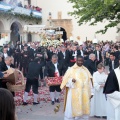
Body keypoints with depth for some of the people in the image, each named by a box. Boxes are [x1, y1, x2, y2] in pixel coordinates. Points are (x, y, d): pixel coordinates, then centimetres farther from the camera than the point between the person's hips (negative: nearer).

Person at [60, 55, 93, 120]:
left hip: (84, 93, 4)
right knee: (72, 109, -2)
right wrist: (71, 80, -25)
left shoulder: (86, 70, 12)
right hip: (74, 93, -3)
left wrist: (90, 93, 5)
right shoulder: (71, 69, 0)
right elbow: (66, 80, -4)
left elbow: (89, 82, 11)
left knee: (83, 109, 6)